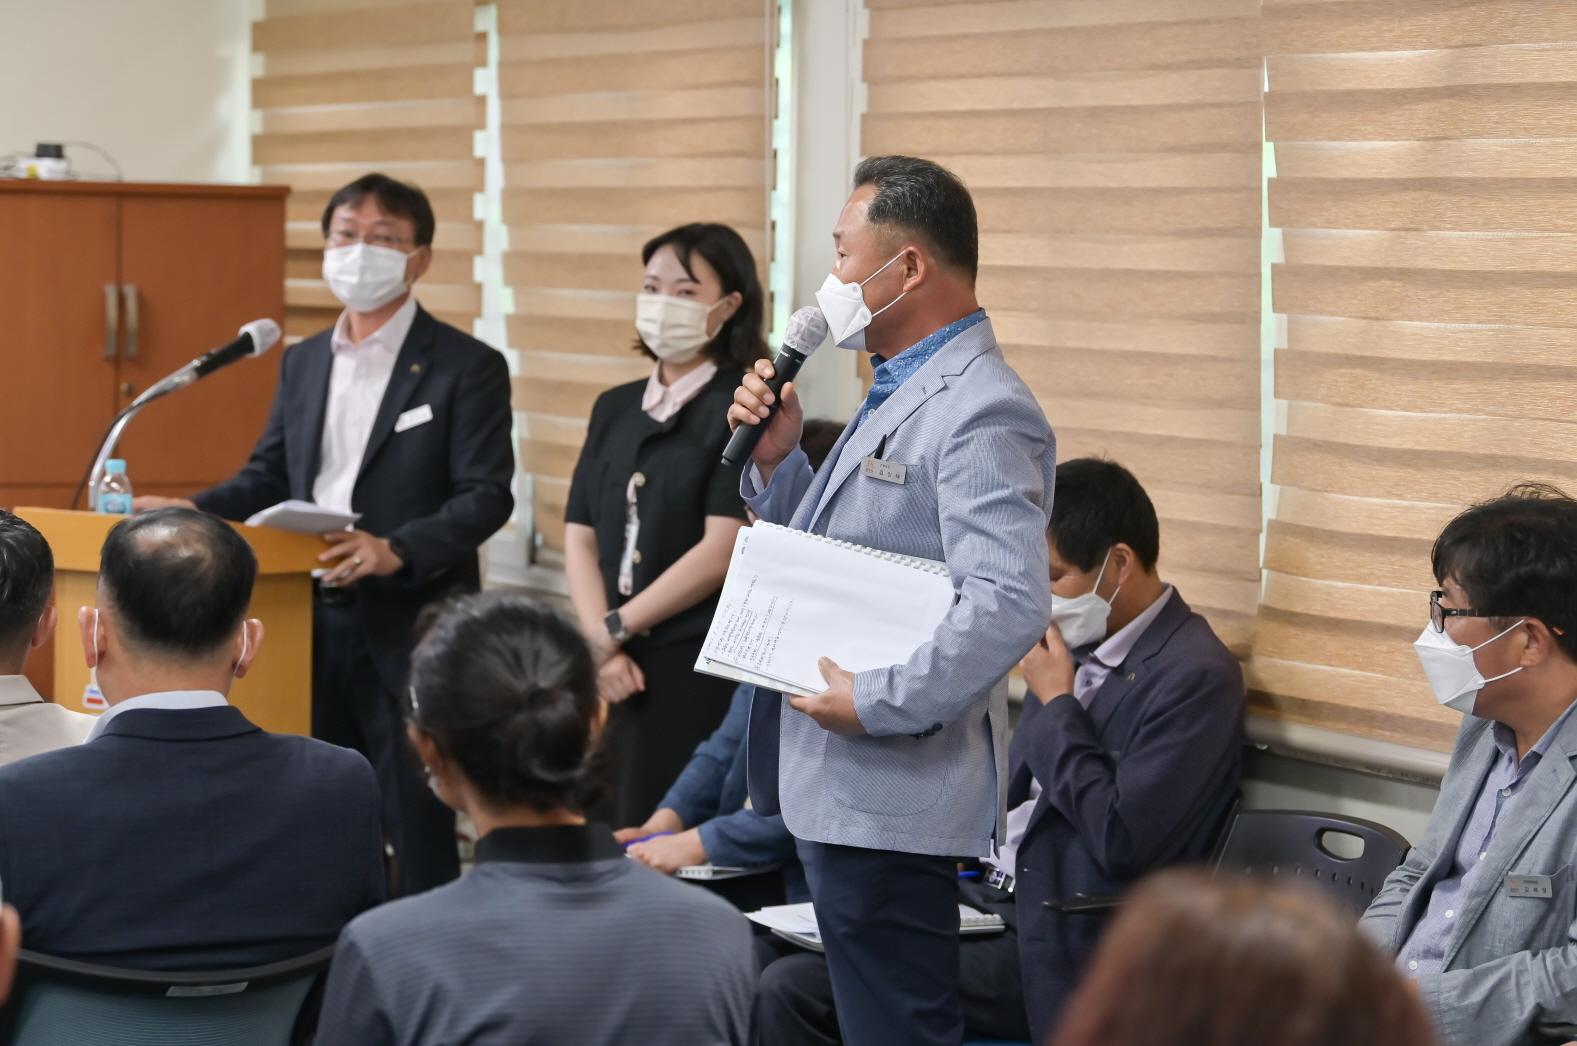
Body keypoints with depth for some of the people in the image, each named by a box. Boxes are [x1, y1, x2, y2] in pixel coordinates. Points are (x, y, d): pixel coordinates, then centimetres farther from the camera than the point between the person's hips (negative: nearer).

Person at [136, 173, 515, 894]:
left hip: (408, 626, -6)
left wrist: (397, 550, -26)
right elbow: (268, 479, 16)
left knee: (416, 825, -3)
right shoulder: (303, 363, 15)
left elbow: (486, 496, -12)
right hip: (314, 619, 6)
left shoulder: (467, 367, -5)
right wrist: (189, 511, -2)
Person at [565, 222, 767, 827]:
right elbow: (580, 538, 9)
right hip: (618, 673, 6)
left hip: (703, 669, -6)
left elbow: (721, 551, -14)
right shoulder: (615, 409, 14)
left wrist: (616, 629, -8)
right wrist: (602, 645, -7)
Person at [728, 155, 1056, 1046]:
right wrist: (776, 460, 6)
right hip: (840, 785, 10)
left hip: (891, 795, -10)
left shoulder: (981, 414, -18)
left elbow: (1010, 605, -29)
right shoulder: (897, 396, 16)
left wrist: (879, 703, -25)